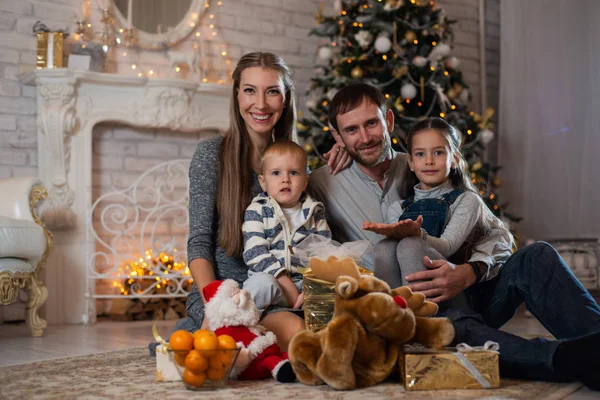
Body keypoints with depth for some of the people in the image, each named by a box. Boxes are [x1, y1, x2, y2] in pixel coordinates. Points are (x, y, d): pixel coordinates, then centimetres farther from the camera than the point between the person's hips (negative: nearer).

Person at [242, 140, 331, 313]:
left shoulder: (315, 211, 13)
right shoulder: (257, 211, 3)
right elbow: (255, 254, -9)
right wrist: (287, 286, -18)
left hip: (306, 282, 3)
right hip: (273, 281, -3)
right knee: (261, 283, -37)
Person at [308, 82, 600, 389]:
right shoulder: (323, 184, 8)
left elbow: (496, 237, 2)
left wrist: (468, 273, -18)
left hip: (464, 295, 4)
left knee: (536, 257, -22)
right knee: (456, 322, -38)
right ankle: (569, 358, -54)